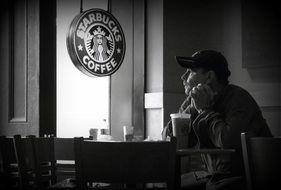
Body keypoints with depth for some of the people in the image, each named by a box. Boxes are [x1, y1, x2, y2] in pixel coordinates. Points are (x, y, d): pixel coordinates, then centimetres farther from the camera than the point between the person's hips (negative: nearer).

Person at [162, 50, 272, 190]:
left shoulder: (237, 98, -14)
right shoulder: (192, 101, 7)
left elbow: (230, 142, -30)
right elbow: (168, 137, 0)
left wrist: (205, 110, -16)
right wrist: (193, 109, -11)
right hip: (213, 176, 7)